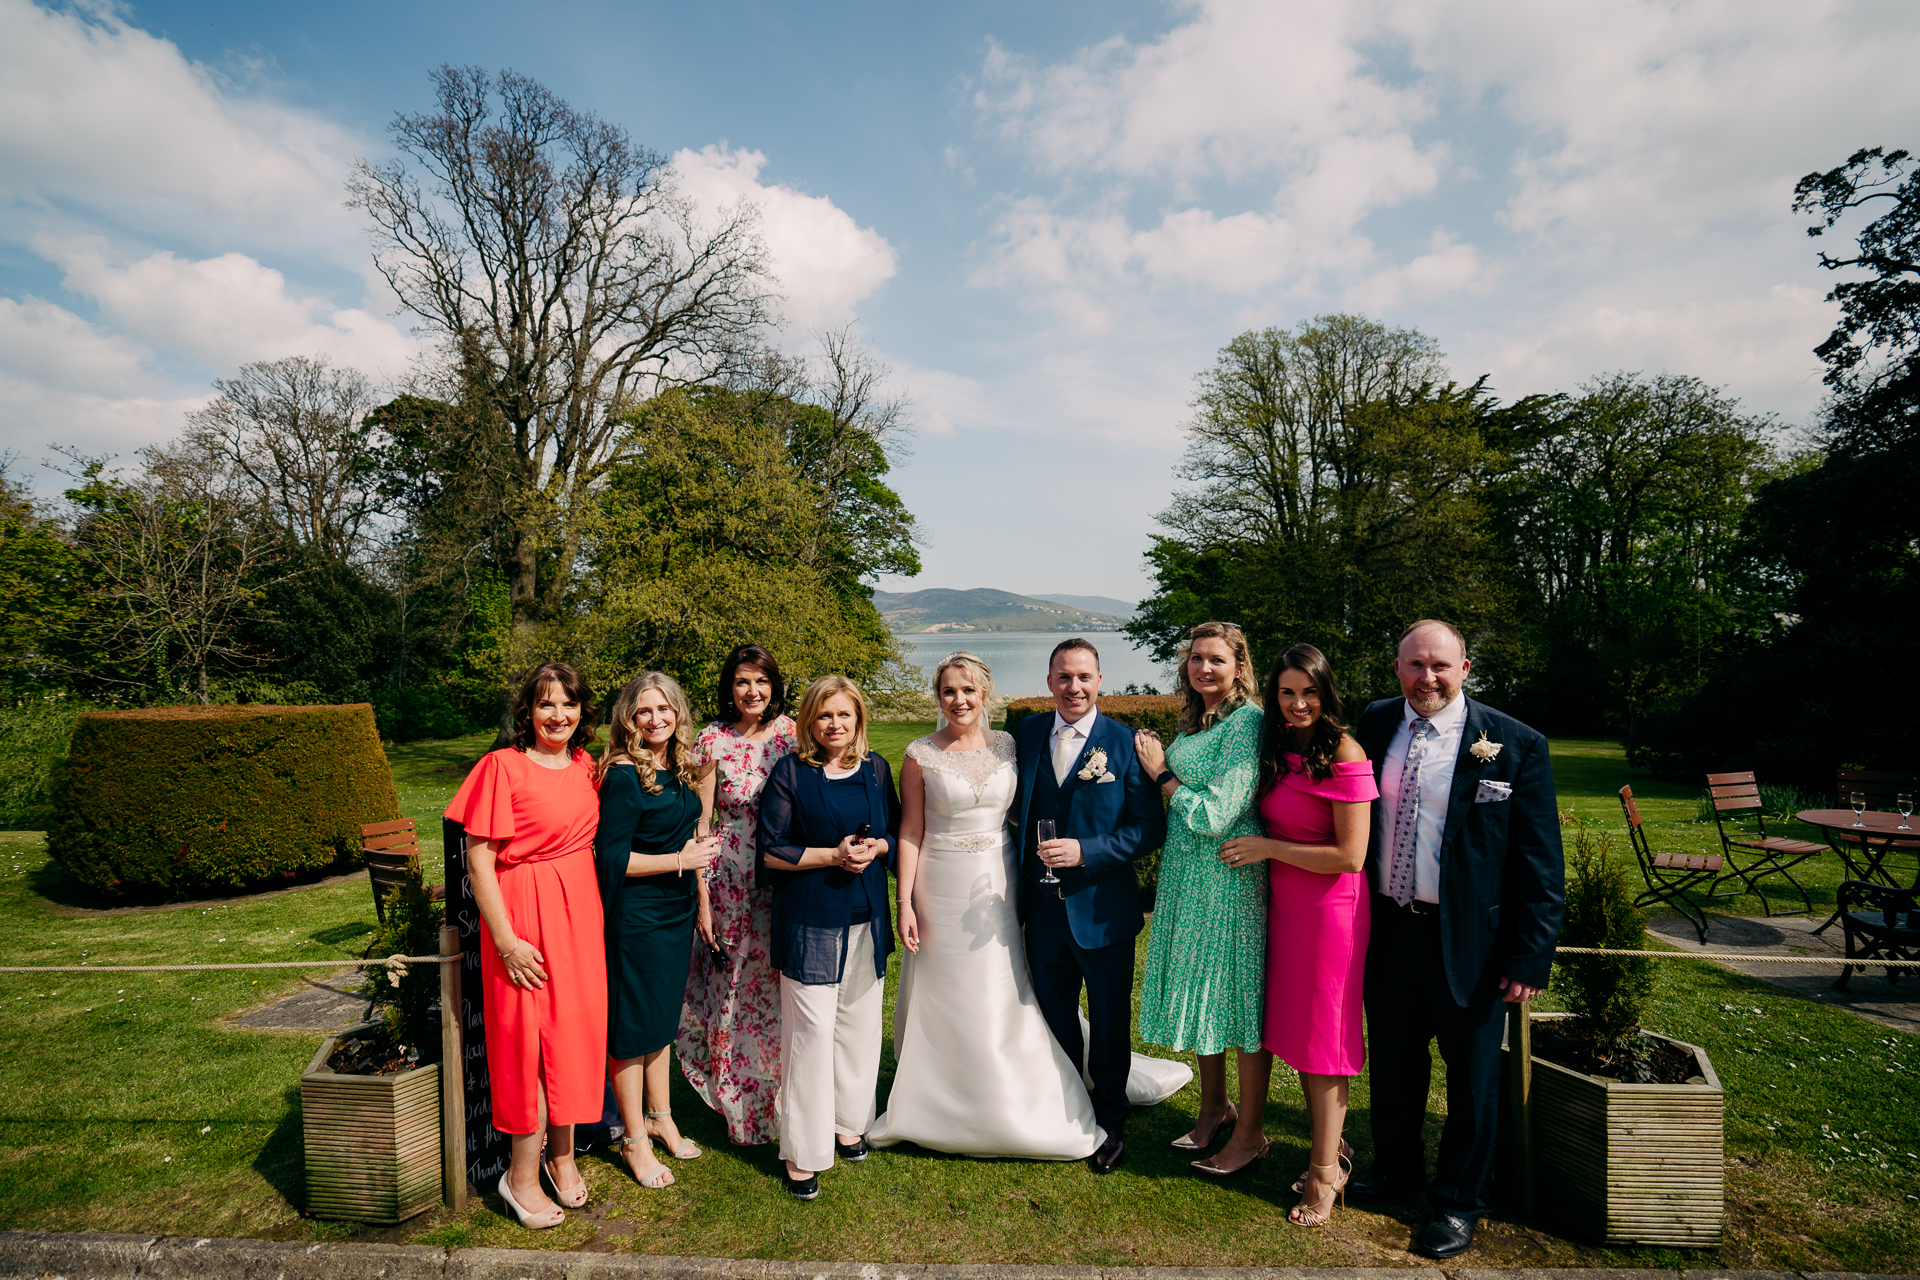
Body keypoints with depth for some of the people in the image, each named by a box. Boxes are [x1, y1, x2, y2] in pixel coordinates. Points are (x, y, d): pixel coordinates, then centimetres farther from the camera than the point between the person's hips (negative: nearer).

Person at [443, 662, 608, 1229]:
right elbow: (478, 860, -13)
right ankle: (522, 1175, 20)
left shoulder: (585, 766, 7)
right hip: (523, 912, -5)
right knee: (525, 1034, 3)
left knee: (575, 1027, 11)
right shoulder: (503, 766, -12)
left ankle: (561, 1153, 30)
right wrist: (506, 940, -15)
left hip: (579, 909, 6)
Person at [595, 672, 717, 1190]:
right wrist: (681, 861, -19)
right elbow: (611, 858, -19)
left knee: (663, 1019, 20)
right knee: (633, 1028, 6)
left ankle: (660, 1116, 36)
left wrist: (702, 900, 18)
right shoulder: (623, 775, -18)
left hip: (676, 912, 7)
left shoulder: (680, 768, 6)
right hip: (636, 918, -7)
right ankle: (635, 1139, 22)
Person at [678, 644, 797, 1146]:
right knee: (731, 985, 9)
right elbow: (699, 821, -5)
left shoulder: (789, 732, 1)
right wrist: (701, 895, -8)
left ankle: (777, 1100, 30)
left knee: (778, 986, 9)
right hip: (729, 878, -2)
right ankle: (739, 1105, 30)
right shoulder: (712, 741, -5)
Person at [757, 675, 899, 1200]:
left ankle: (849, 1122, 33)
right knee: (811, 1028, -2)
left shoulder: (875, 768, 7)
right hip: (809, 918, -4)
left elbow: (896, 832, 14)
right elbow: (771, 852, -7)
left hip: (867, 918, 4)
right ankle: (802, 1151, 12)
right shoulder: (790, 773, -6)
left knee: (859, 1020, 13)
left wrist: (877, 847, -8)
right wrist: (834, 854, -16)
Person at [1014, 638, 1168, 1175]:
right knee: (1053, 1019, 20)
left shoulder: (1126, 743, -11)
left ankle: (1110, 1123, 36)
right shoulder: (1029, 732, 0)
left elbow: (1150, 828, -13)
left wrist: (1085, 851, -23)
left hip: (1103, 911, -3)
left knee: (1109, 1025, 14)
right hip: (1043, 908, 4)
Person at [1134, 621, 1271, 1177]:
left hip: (1231, 877, -8)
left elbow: (1216, 815, -21)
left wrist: (1161, 773, -10)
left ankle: (1250, 1132, 20)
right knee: (1198, 994, 18)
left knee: (1239, 999, 4)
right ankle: (1214, 1106, 36)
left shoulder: (1247, 722, -16)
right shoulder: (1195, 721, 11)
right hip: (1185, 877, 8)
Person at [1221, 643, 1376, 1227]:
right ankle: (1332, 1151, 33)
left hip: (1330, 910, -7)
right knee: (1295, 1033, 14)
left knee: (1322, 1040, 4)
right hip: (1284, 905, 7)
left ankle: (1323, 1174, 20)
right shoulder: (1277, 749, 6)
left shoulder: (1343, 753, -16)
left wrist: (1266, 848, -15)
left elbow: (1350, 856, -19)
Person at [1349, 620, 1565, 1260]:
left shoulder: (1515, 745, -11)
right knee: (1392, 1058, 20)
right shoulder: (1374, 725, 0)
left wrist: (1530, 956, -12)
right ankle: (1395, 1165, 43)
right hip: (1387, 927, 4)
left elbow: (1541, 864, -10)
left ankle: (1458, 1201, 34)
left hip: (1468, 938, -3)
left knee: (1471, 1073, 13)